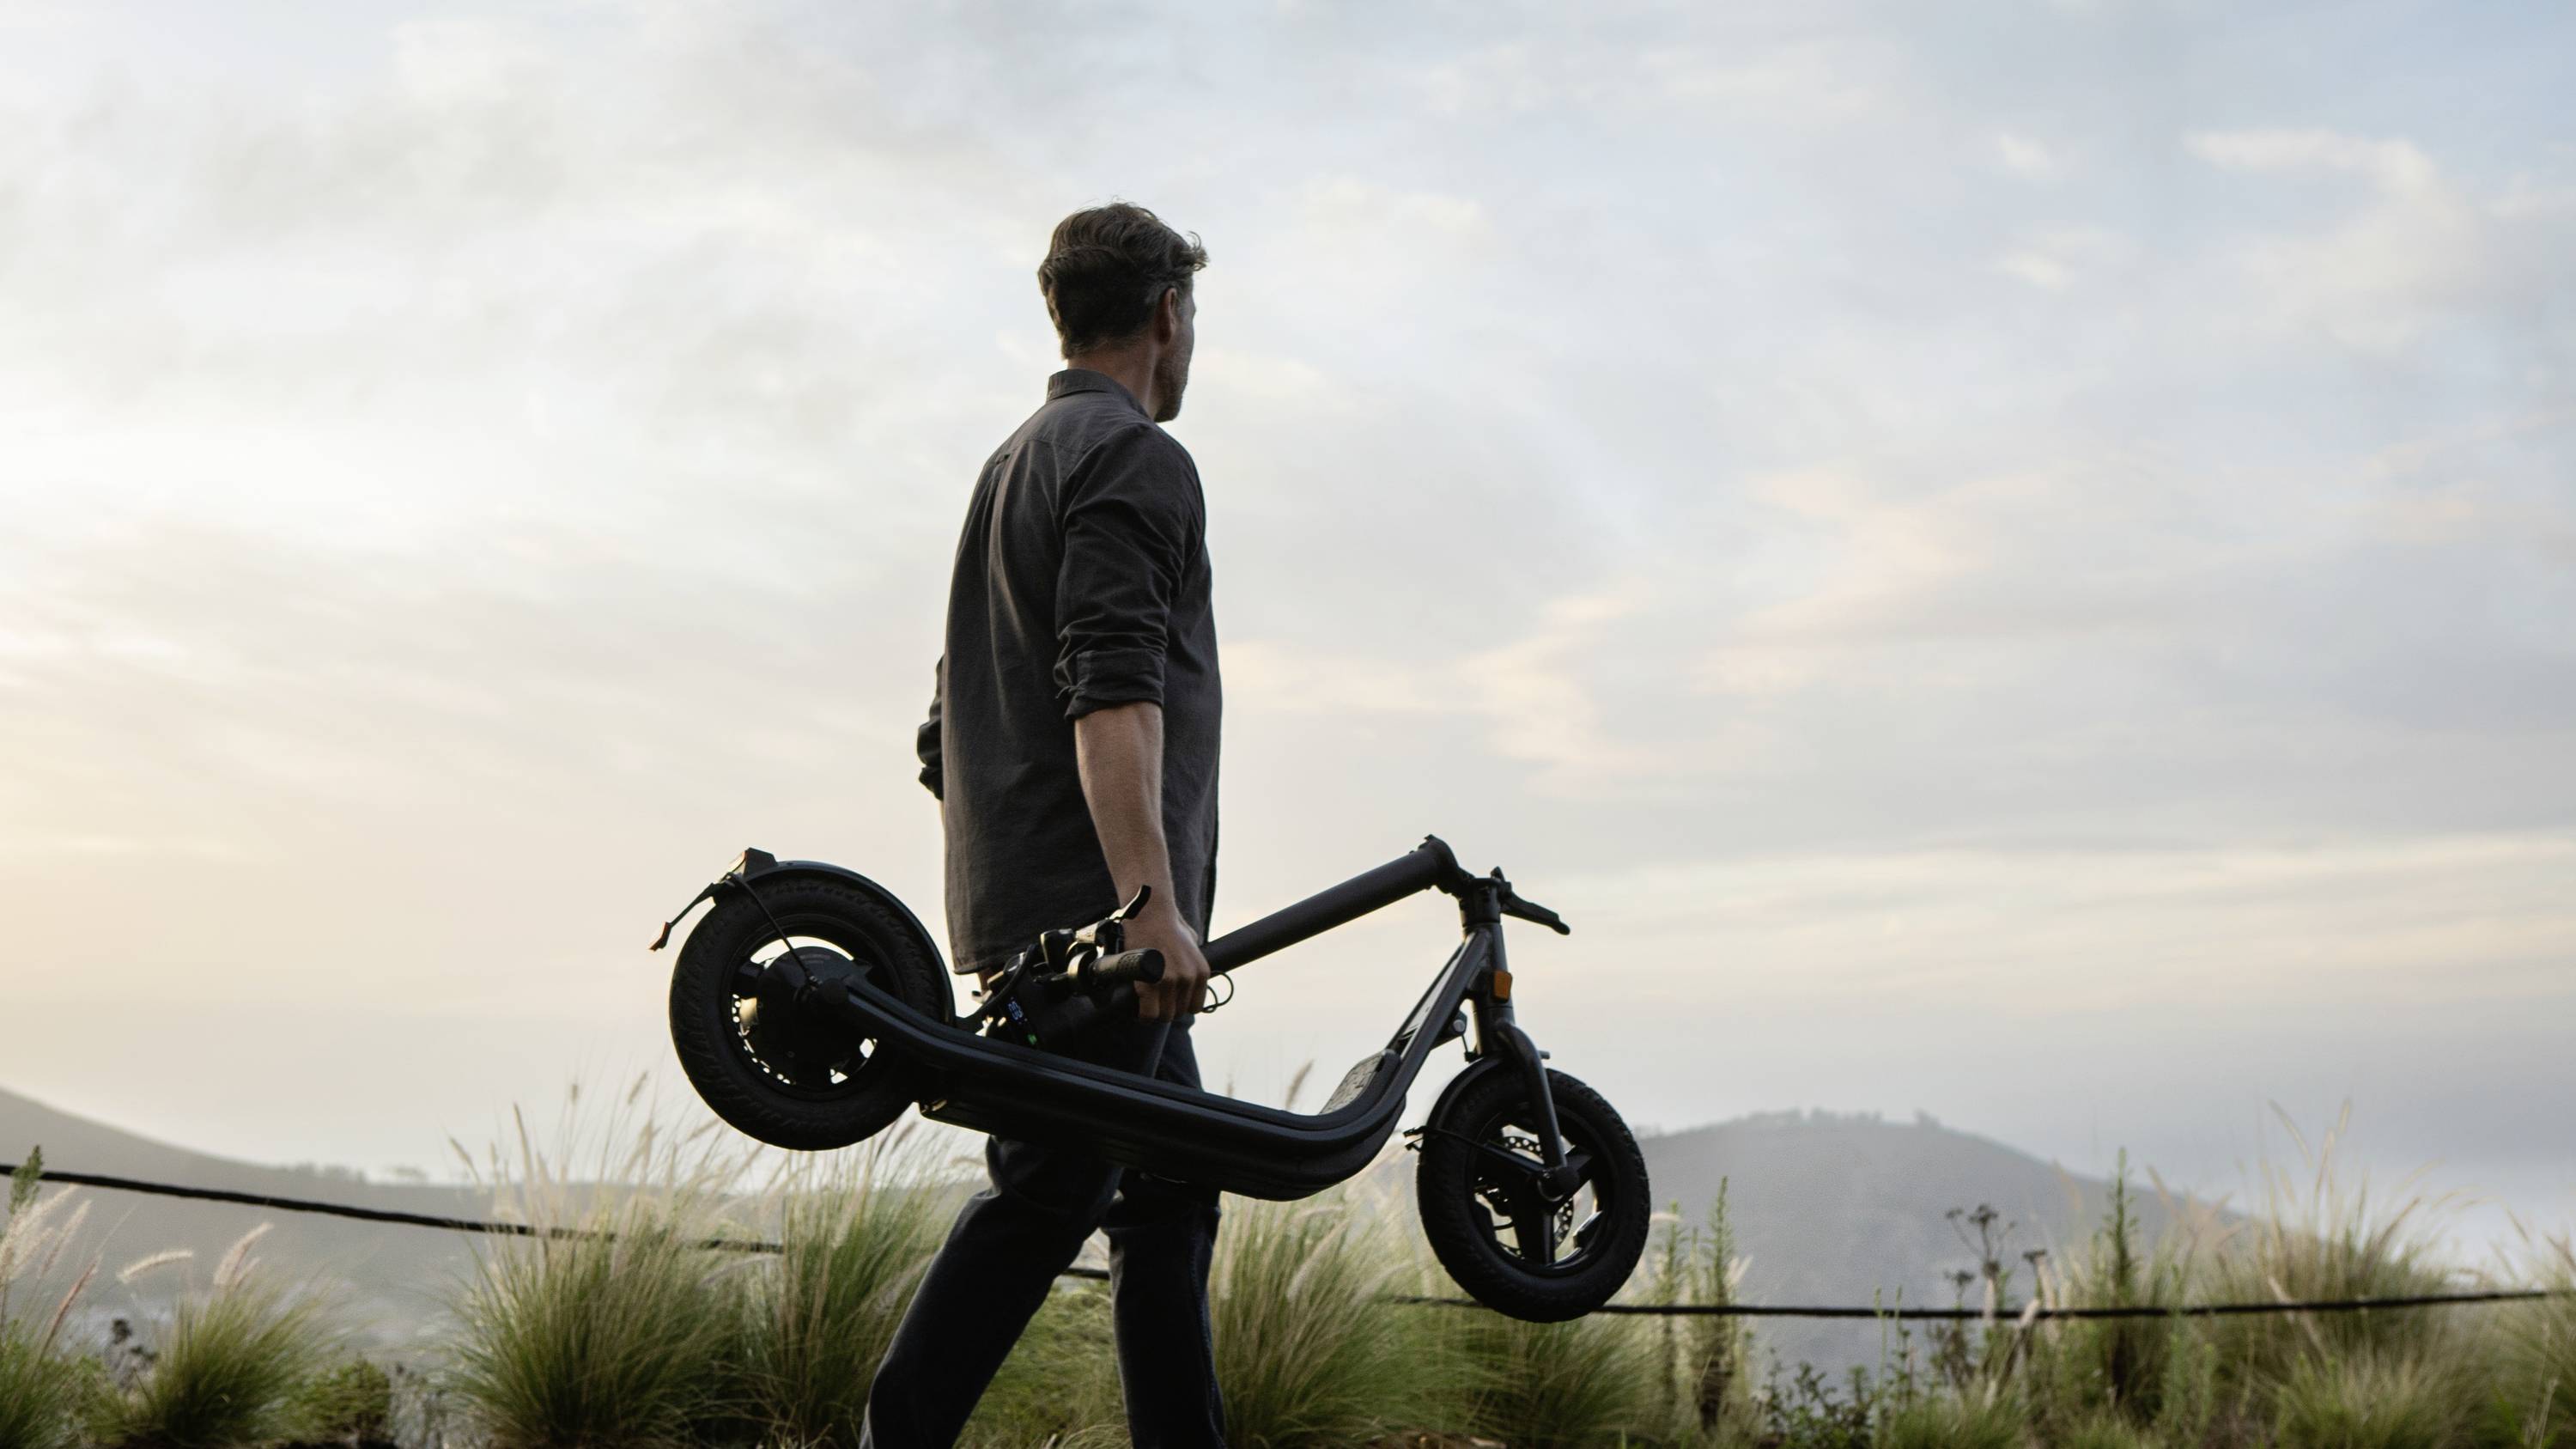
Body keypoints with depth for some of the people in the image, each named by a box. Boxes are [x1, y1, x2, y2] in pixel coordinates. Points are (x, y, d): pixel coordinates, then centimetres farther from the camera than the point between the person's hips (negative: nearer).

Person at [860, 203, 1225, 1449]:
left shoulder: (1014, 461, 25)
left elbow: (957, 717, 29)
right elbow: (1114, 691, -20)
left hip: (1021, 911, 10)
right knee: (1047, 1196, -12)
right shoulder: (1135, 456, -6)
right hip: (1096, 903, -10)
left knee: (1172, 1199, 11)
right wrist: (1154, 900, -27)